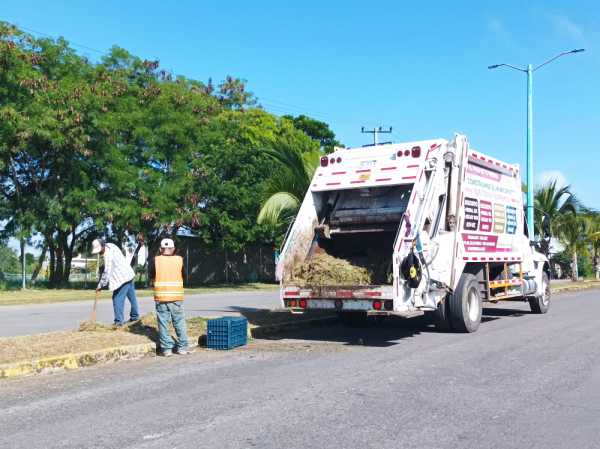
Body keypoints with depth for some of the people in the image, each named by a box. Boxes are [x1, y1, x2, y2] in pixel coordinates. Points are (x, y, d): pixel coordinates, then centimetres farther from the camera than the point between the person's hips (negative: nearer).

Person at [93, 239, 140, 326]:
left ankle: (119, 321, -6)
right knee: (132, 296, 18)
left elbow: (107, 272, -22)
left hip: (122, 278, -10)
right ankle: (135, 316, 30)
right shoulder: (110, 246, 6)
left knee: (118, 299, -7)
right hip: (128, 274, 10)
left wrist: (100, 285, -13)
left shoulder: (108, 255, -22)